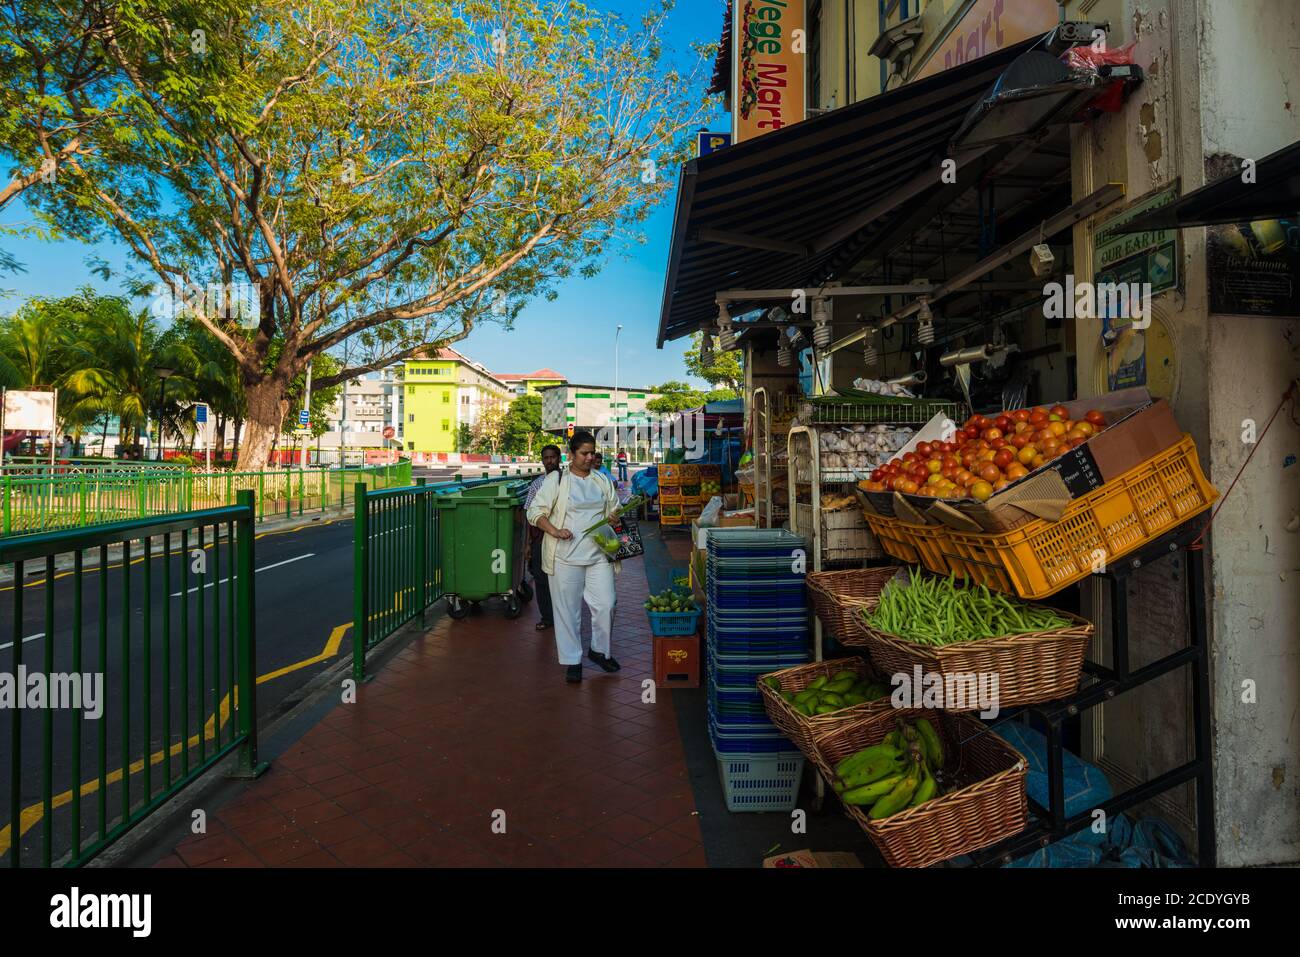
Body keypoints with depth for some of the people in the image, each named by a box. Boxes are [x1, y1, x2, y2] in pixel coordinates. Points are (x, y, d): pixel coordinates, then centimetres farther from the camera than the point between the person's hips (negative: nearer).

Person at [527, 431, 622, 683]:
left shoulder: (602, 480, 11)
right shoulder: (557, 479, -3)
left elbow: (613, 511, 22)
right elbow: (535, 512, -5)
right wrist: (554, 531, -18)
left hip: (598, 554, 4)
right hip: (566, 556, -4)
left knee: (606, 604, 1)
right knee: (568, 610, 3)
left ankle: (599, 650, 25)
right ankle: (572, 661, 18)